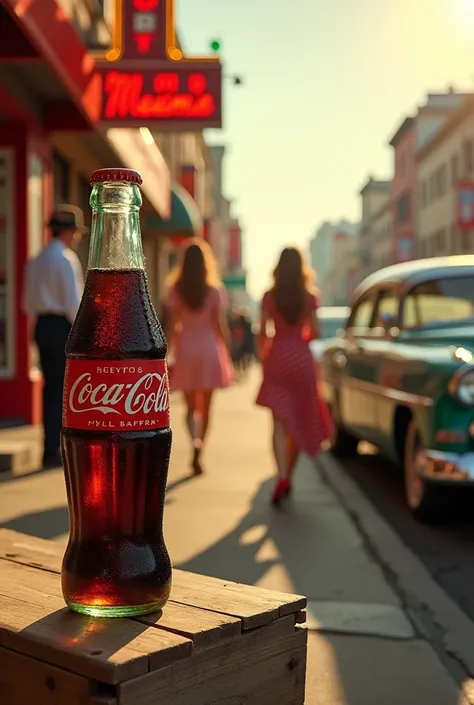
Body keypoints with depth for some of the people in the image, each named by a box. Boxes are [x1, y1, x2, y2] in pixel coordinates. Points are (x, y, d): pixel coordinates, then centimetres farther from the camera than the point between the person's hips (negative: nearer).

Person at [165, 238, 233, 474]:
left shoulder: (176, 290, -2)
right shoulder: (214, 290, -5)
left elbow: (171, 326, -4)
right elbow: (220, 325, -4)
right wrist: (226, 354, 4)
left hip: (185, 349, 1)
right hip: (209, 348, -1)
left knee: (191, 406, 11)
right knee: (205, 406, 11)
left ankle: (195, 442, -15)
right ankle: (198, 453, 12)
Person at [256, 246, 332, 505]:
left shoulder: (269, 297, -1)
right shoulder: (310, 297, -1)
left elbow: (263, 332, -2)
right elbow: (314, 332, 0)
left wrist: (263, 356, 13)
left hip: (277, 358, -1)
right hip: (302, 358, 1)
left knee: (280, 422, -3)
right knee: (298, 420, 13)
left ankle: (281, 476, -20)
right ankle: (288, 477, 22)